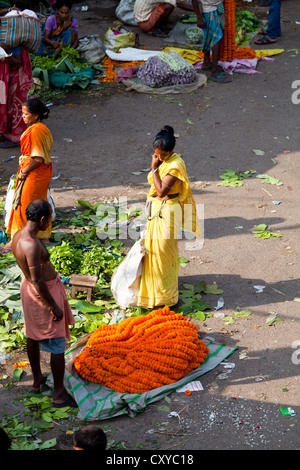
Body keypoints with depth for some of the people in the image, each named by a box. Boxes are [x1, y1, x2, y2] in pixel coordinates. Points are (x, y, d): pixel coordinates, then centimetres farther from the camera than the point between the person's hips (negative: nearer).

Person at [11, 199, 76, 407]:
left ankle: (37, 380, 42)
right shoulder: (31, 245, -33)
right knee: (57, 344, 2)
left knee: (33, 336, 24)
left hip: (27, 286, 10)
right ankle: (60, 394, 11)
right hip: (44, 293, -10)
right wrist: (54, 307, -21)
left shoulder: (18, 235, -4)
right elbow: (37, 281, -29)